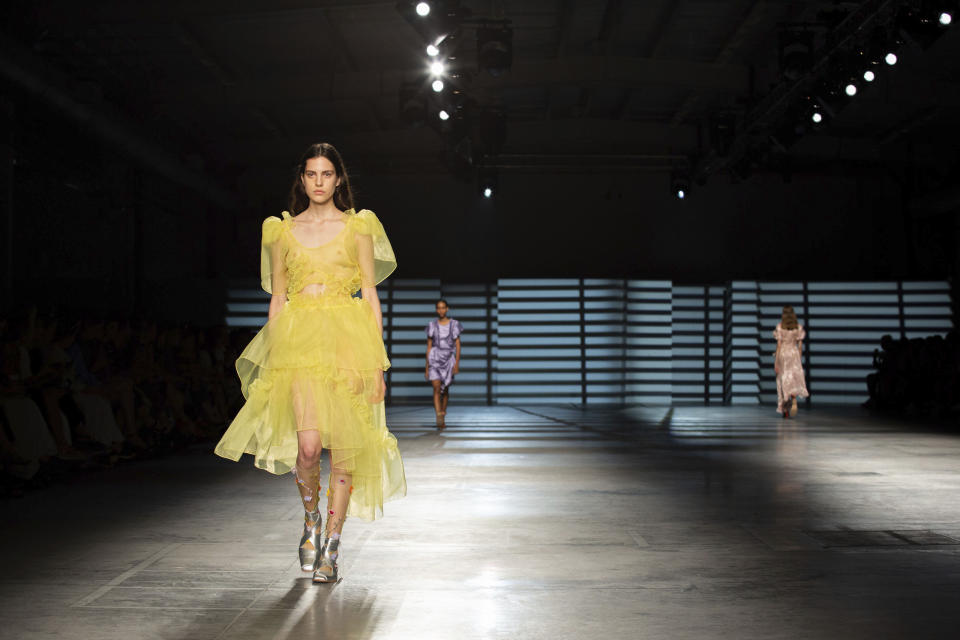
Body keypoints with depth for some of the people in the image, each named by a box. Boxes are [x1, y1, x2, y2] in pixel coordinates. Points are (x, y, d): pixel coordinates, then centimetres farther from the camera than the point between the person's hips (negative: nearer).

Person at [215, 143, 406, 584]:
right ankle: (311, 517, 17)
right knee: (308, 444, -14)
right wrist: (272, 357, 5)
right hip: (298, 339, 0)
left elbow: (370, 294, 6)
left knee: (344, 446, -2)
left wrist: (377, 360, -1)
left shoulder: (358, 226, 8)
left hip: (348, 337, 0)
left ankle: (330, 548, 11)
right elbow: (276, 298, 13)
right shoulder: (282, 230, 12)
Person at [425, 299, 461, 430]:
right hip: (435, 359, -1)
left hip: (449, 359, 1)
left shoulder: (454, 325, 3)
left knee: (445, 389, 9)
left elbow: (457, 345, 1)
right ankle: (439, 419, -23)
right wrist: (427, 367, 5)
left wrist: (457, 363, -9)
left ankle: (443, 418, 26)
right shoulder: (432, 325, 5)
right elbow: (429, 346, 8)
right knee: (436, 388, -15)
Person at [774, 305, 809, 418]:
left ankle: (785, 410, 12)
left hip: (783, 354, -1)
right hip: (794, 354, 1)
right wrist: (800, 359, 12)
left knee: (784, 382, 9)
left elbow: (779, 345, -8)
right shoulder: (798, 327, 0)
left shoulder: (780, 326, -7)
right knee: (794, 381, 5)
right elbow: (800, 345, 2)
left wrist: (776, 362, -5)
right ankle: (794, 401, -24)